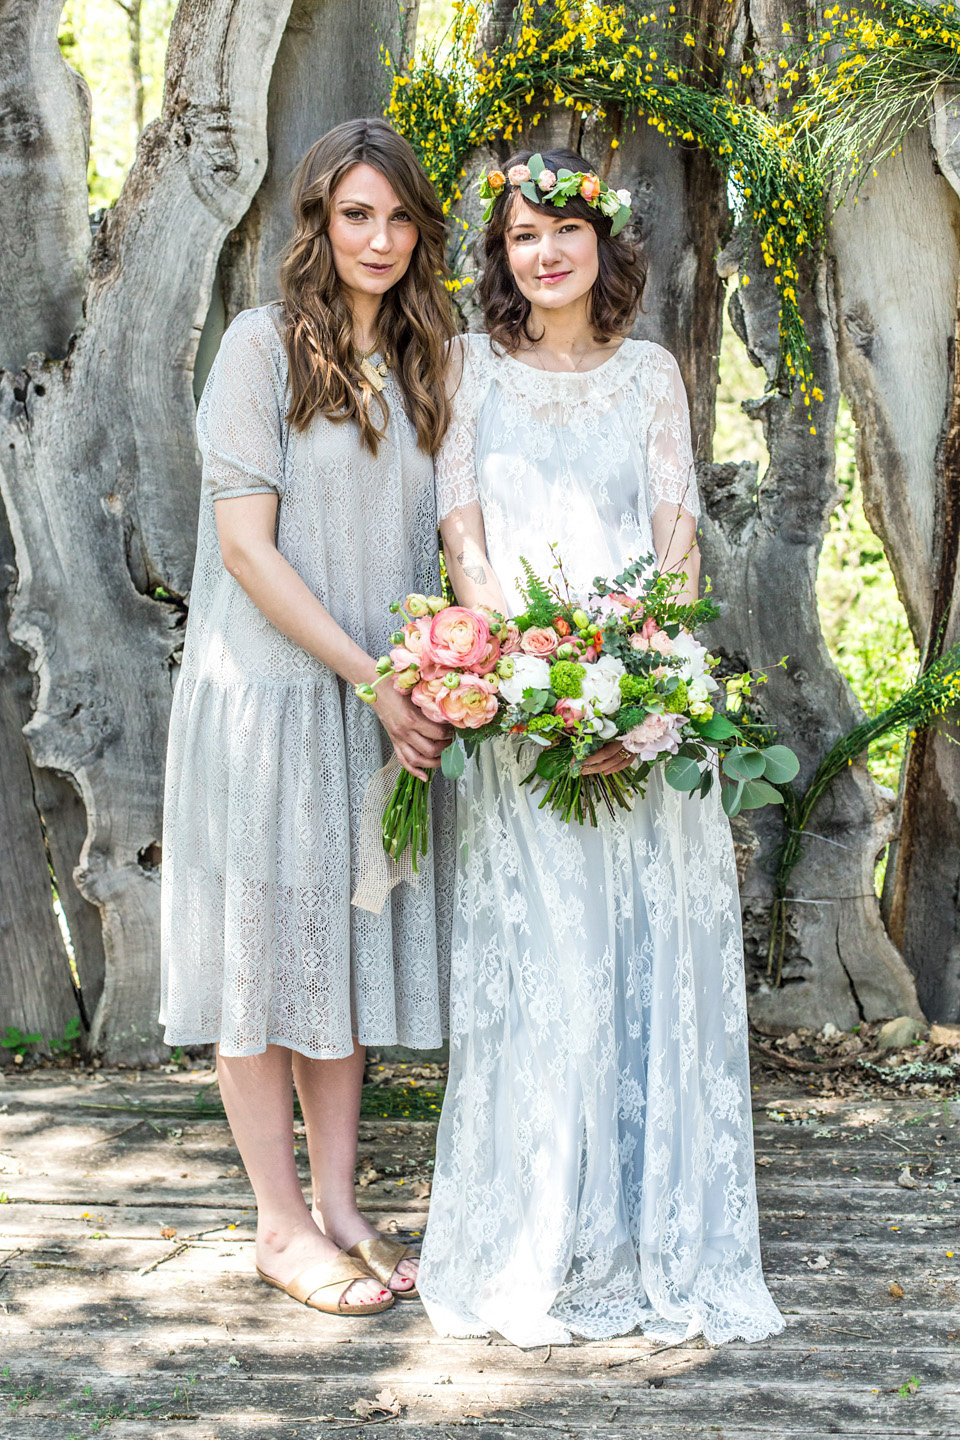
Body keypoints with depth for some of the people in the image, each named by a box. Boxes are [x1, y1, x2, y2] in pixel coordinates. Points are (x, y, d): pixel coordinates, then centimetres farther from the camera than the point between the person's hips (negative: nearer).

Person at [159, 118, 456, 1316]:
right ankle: (282, 1226, 12)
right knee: (263, 948, 2)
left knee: (351, 944, 9)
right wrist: (372, 678, -15)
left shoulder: (416, 366, 12)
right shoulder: (263, 345, -6)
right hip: (268, 693, -6)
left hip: (381, 710, 6)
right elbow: (244, 544, -13)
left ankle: (338, 1205, 19)